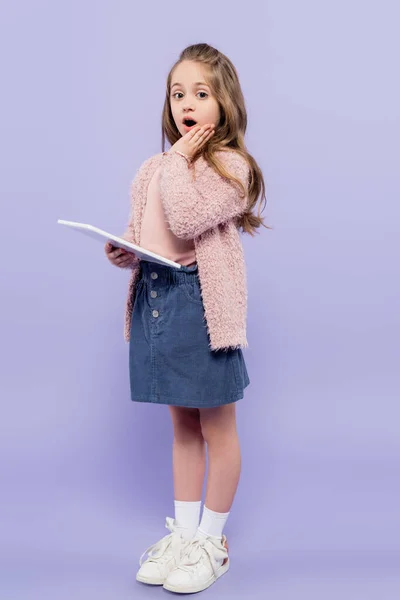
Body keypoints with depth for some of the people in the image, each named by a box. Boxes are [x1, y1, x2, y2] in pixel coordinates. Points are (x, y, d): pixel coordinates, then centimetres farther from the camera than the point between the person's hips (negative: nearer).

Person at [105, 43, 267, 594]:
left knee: (215, 426, 7)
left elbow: (186, 219, -23)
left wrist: (180, 158, -12)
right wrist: (124, 253, -1)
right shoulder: (153, 168, 12)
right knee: (182, 424, 18)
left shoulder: (230, 165, -9)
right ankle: (183, 532, 33)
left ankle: (213, 542, 25)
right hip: (153, 296, 7)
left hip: (202, 301, -6)